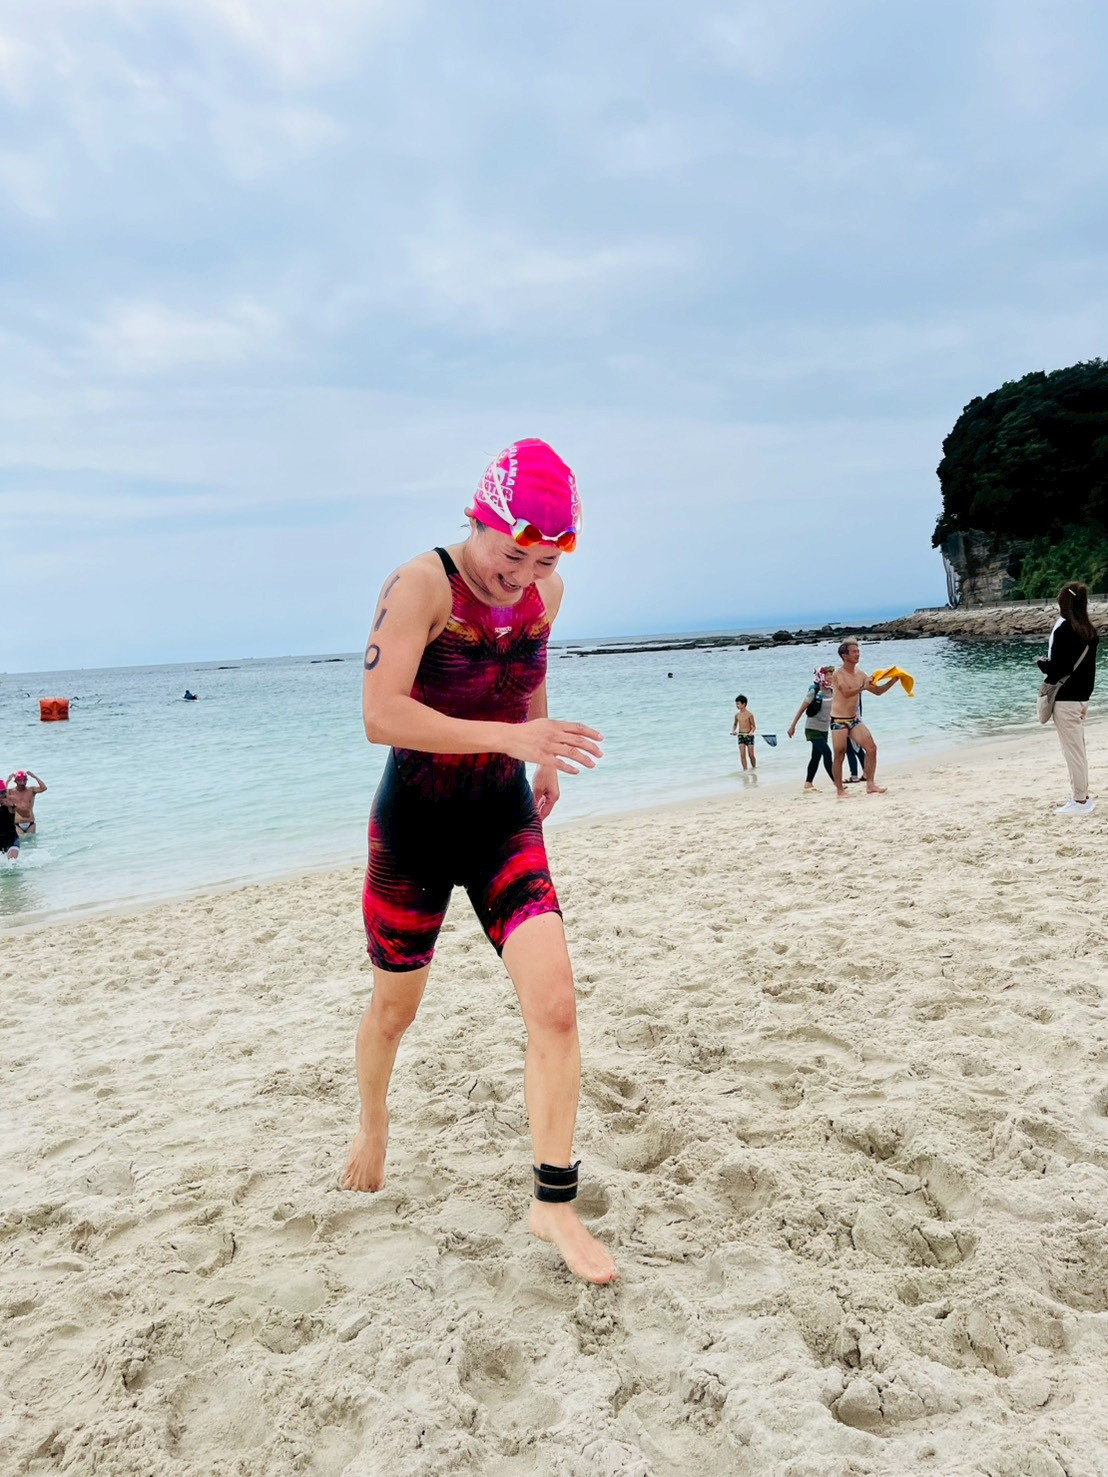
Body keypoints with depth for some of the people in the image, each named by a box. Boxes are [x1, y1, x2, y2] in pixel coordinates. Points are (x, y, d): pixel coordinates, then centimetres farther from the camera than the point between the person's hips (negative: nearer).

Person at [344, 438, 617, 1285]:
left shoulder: (545, 592, -3)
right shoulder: (422, 585, -21)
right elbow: (380, 716, -31)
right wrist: (510, 737, -39)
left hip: (506, 820, 4)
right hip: (416, 825, -3)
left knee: (556, 1005, -10)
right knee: (396, 1008, 16)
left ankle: (554, 1203, 6)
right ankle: (373, 1123, 48)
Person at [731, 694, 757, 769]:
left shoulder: (749, 715, -10)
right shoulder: (737, 715, 4)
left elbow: (754, 726, -5)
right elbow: (735, 724, 19)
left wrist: (751, 732, -25)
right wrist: (734, 730, -2)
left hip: (749, 735, -4)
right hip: (741, 735, 4)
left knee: (751, 755, 1)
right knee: (742, 754, -5)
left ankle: (754, 768, 21)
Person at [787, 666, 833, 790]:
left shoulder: (831, 691, 2)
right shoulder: (814, 691, -14)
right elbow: (802, 709, -10)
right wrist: (793, 726, -8)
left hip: (824, 730, 7)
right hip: (813, 729, -7)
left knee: (817, 756, 11)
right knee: (826, 752, -17)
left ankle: (808, 783, 20)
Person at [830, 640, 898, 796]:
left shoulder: (860, 675, 8)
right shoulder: (838, 675, -13)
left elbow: (878, 691, 13)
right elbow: (846, 693, -30)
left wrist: (893, 681, 1)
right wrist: (863, 687, -41)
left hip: (854, 719, 7)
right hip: (839, 720, -7)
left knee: (871, 748, -3)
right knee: (840, 755, -3)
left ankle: (870, 784, 3)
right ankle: (840, 790, 6)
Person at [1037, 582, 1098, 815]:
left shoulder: (1064, 630, -17)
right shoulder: (1090, 630, 7)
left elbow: (1055, 669, -19)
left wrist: (1041, 663, 1)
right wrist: (1050, 664, 14)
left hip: (1065, 698, -8)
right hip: (1083, 696, 8)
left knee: (1073, 750, -3)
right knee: (1078, 749, 17)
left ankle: (1080, 801, 1)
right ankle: (1082, 796, 23)